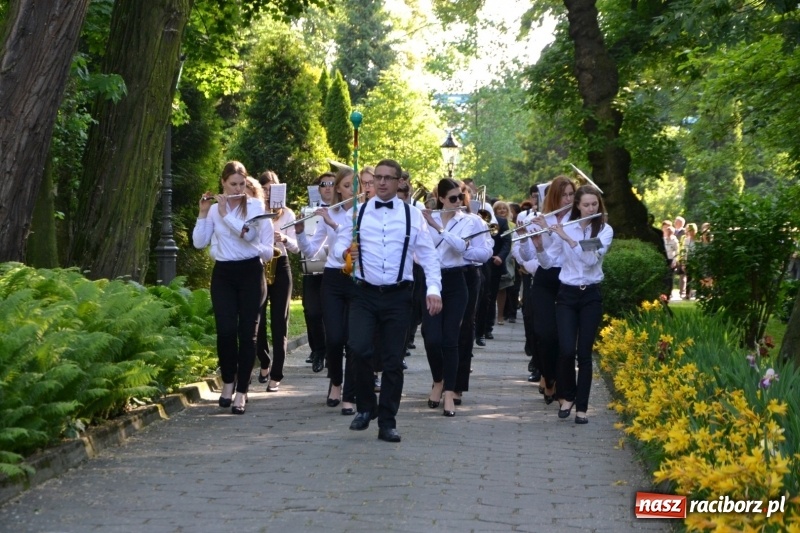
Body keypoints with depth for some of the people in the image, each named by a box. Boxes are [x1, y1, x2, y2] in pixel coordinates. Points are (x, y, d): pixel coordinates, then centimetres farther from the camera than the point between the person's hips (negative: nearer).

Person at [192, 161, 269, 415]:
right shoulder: (213, 209, 7)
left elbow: (249, 233, -17)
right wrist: (203, 213, -9)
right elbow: (199, 242, 0)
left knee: (247, 332, -3)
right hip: (223, 273, 2)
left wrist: (225, 213, -17)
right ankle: (228, 382, 13)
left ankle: (241, 391, 3)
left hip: (250, 272, -1)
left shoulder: (255, 205, 1)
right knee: (226, 330, -10)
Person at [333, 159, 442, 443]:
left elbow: (428, 255, 2)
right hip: (364, 294, 0)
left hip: (398, 296, 0)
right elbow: (340, 242, 5)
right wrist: (345, 251, -19)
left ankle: (387, 422, 14)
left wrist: (434, 289, -9)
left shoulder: (412, 215, 4)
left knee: (393, 360, 3)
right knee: (360, 349, -17)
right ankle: (365, 406, 8)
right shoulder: (357, 212, 7)